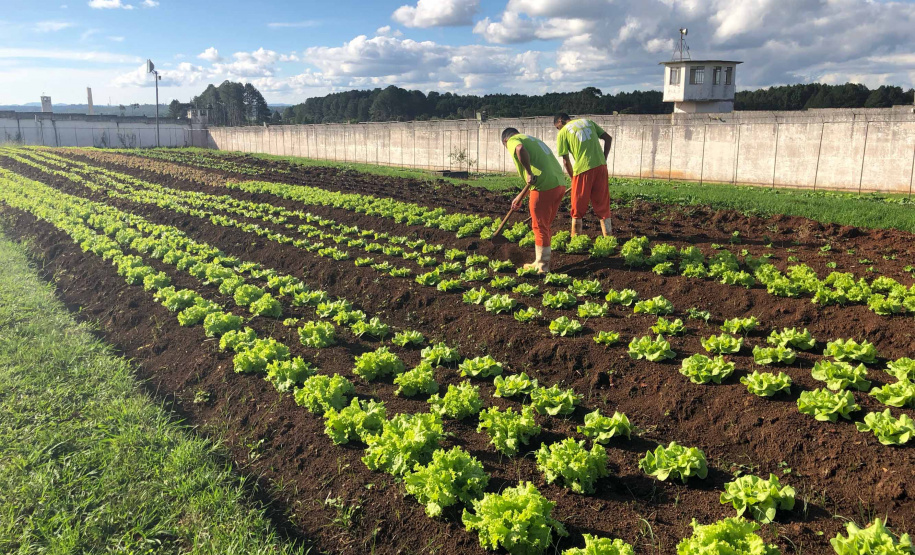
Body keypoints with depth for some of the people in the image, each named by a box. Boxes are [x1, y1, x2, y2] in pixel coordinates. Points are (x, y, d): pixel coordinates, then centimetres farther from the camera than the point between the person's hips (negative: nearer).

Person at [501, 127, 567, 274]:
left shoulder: (512, 140, 6)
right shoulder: (533, 139, 31)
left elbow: (520, 150, -23)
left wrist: (529, 173, -16)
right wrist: (520, 197, 35)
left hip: (544, 187, -8)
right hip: (559, 184, 8)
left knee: (540, 227, 5)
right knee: (546, 226, 19)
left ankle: (542, 267, 13)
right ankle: (540, 262, 30)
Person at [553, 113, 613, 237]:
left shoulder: (562, 133, 4)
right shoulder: (587, 121, 18)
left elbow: (566, 161, 3)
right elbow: (608, 138, 14)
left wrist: (573, 178, 14)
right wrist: (604, 159, 16)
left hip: (582, 169, -4)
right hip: (600, 166, 4)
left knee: (578, 209, 9)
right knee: (603, 205, 12)